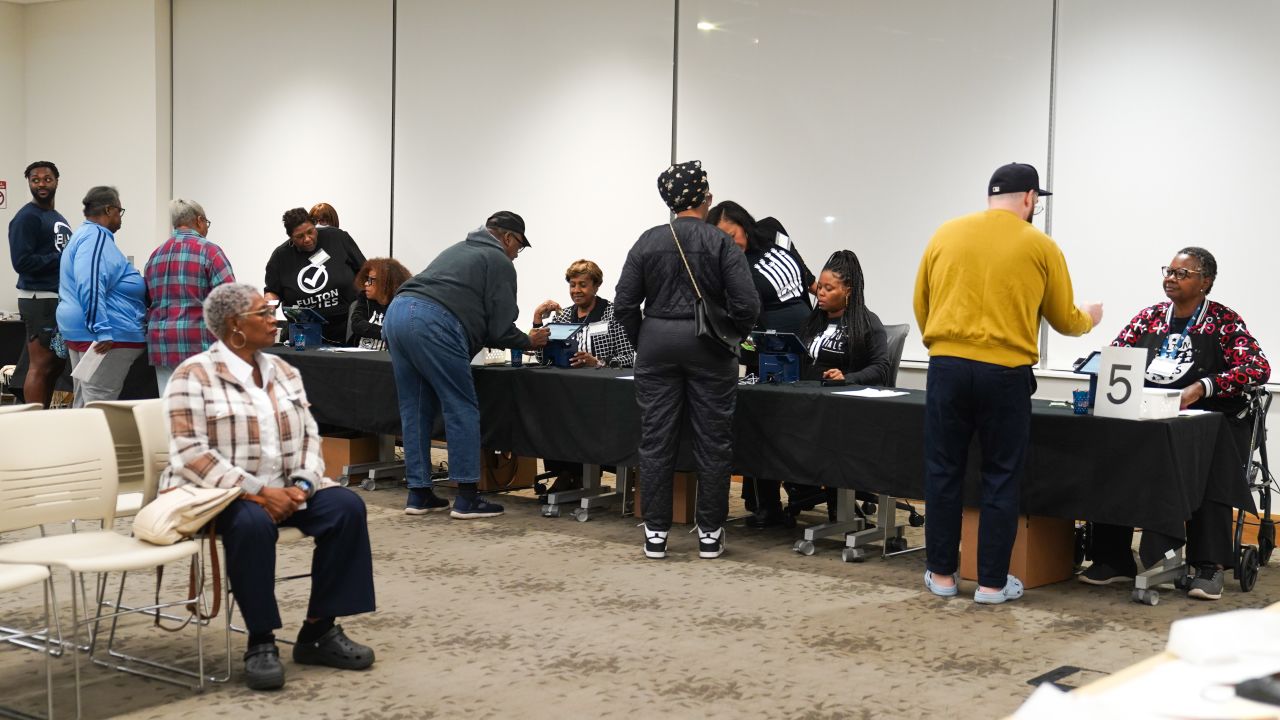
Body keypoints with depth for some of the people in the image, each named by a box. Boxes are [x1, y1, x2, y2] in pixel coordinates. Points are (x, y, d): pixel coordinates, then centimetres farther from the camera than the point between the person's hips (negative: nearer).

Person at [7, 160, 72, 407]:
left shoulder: (59, 218, 19)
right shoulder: (26, 217, -8)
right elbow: (22, 262, -18)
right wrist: (62, 257, -15)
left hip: (61, 298, 9)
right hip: (40, 299, -9)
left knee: (55, 365, 11)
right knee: (40, 366, -9)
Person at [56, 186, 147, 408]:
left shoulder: (84, 235, 21)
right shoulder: (97, 237, -14)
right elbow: (91, 287, -25)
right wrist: (102, 331, -28)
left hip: (82, 333, 11)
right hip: (105, 338, -11)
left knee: (84, 405, 13)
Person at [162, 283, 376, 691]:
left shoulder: (283, 371, 10)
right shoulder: (194, 376, -9)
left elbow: (309, 435, 10)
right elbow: (190, 454, -17)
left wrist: (303, 484, -10)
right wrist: (256, 492, -24)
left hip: (283, 490, 6)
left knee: (346, 506, -18)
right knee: (252, 523, -38)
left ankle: (320, 630, -11)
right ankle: (260, 642, -22)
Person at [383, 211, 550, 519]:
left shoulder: (460, 249, 34)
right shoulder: (500, 261, 8)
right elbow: (500, 325, 4)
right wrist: (529, 341, 22)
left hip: (396, 312, 9)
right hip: (433, 323, -9)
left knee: (415, 410, 14)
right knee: (462, 409, -1)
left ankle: (418, 494, 18)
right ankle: (466, 498, 0)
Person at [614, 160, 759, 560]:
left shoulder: (647, 242, 3)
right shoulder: (722, 243, -5)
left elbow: (624, 305, 0)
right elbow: (747, 304, -11)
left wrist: (643, 342, 12)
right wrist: (733, 339, 5)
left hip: (656, 341, 2)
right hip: (708, 347, -2)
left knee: (655, 441, 6)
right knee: (713, 441, 6)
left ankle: (655, 534, 9)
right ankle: (710, 533, 10)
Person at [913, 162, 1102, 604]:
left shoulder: (946, 234, 8)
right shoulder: (1040, 246, 3)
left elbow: (921, 305, 12)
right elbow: (1064, 320, 11)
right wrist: (1090, 318, 33)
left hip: (947, 366, 2)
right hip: (1005, 373, -2)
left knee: (943, 472, 11)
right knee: (1000, 478, 8)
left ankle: (941, 574, 18)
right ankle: (992, 582, 12)